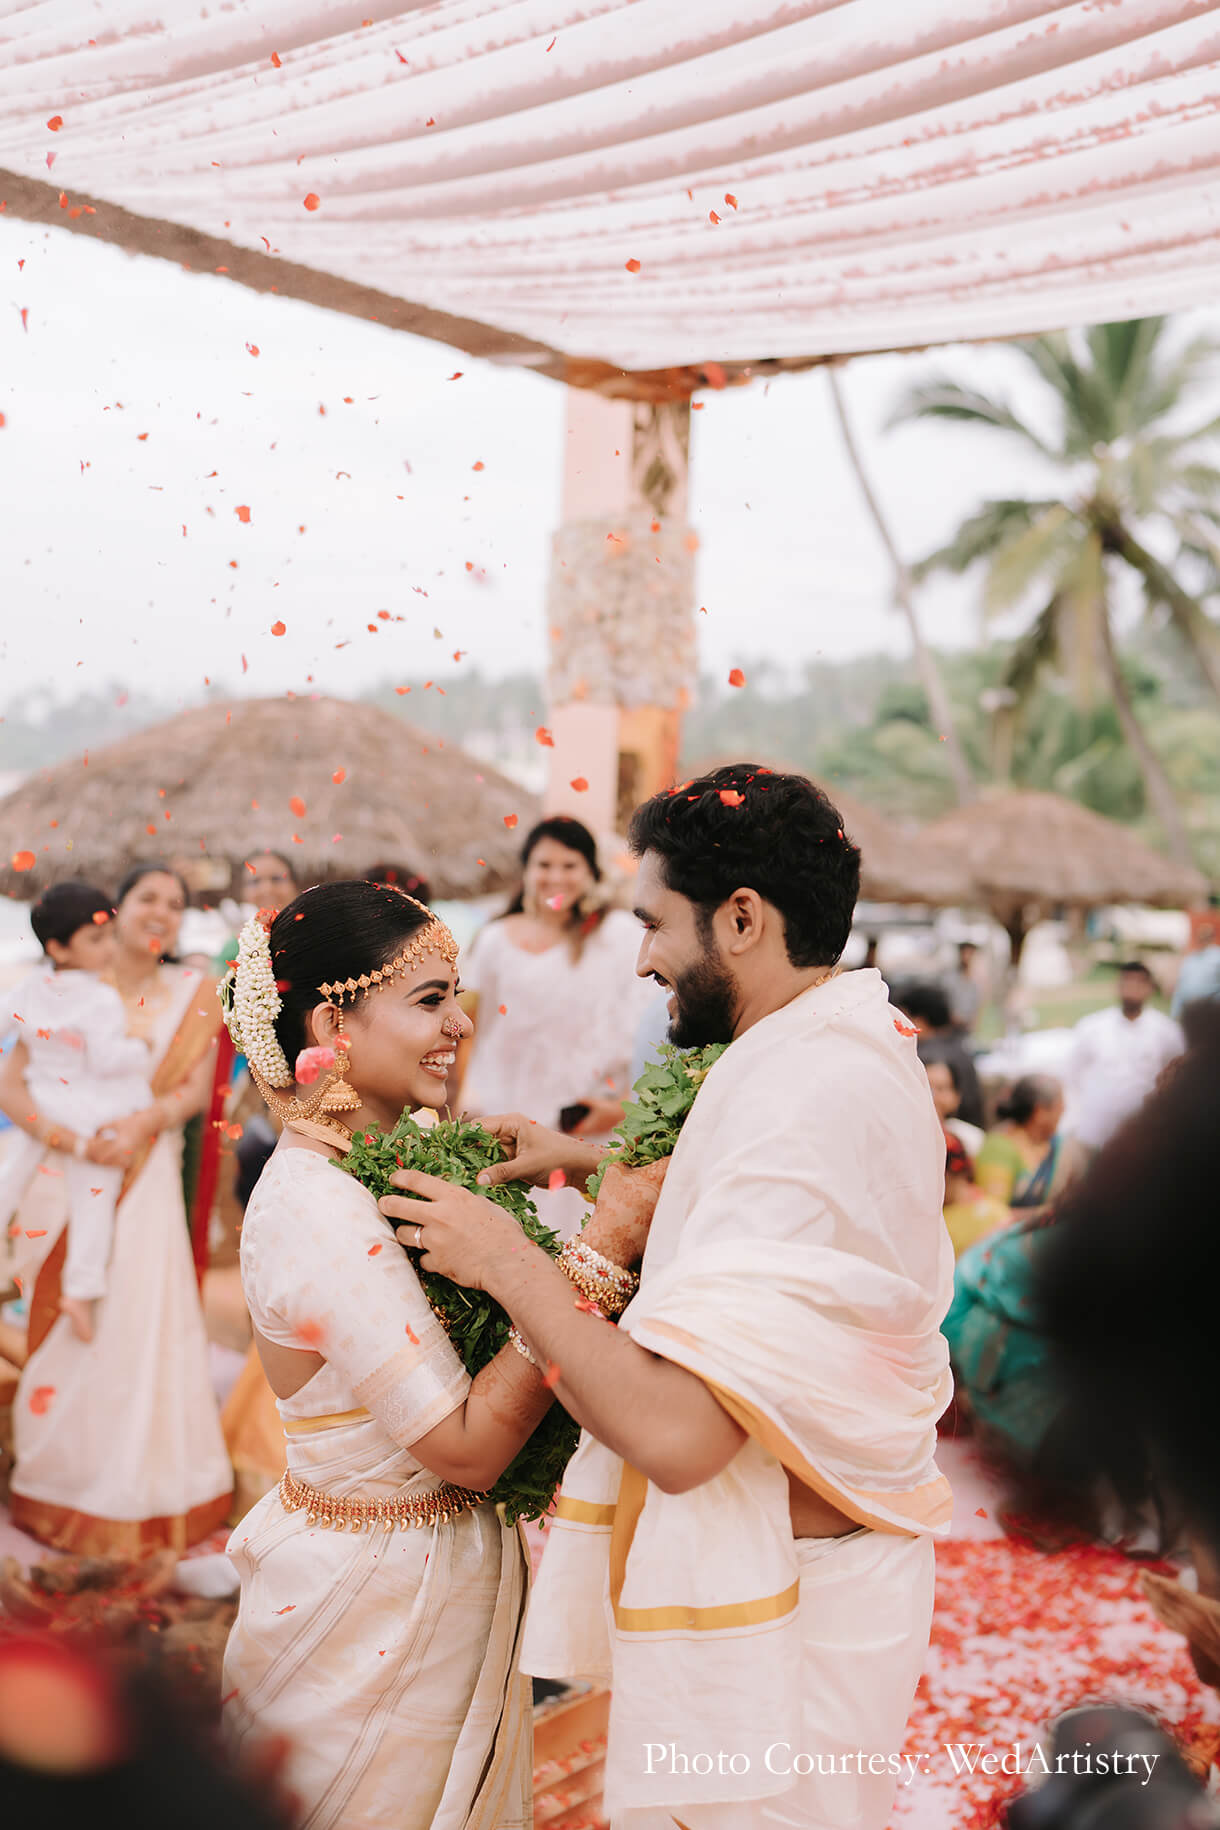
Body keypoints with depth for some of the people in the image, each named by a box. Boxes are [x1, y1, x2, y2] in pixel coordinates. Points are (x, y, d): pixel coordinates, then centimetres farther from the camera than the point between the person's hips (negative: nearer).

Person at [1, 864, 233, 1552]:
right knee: (64, 1322, 4)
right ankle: (66, 1478, 20)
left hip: (148, 1179, 0)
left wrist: (142, 1124, -22)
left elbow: (195, 1087, -2)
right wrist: (73, 1139, -20)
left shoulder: (194, 993, 7)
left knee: (142, 1326, -3)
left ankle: (140, 1486, 11)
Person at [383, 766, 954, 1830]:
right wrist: (588, 1163, 15)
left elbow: (673, 1435, -32)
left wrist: (508, 1263, -20)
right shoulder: (858, 1049, 5)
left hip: (774, 1611, -9)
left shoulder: (811, 1098, -28)